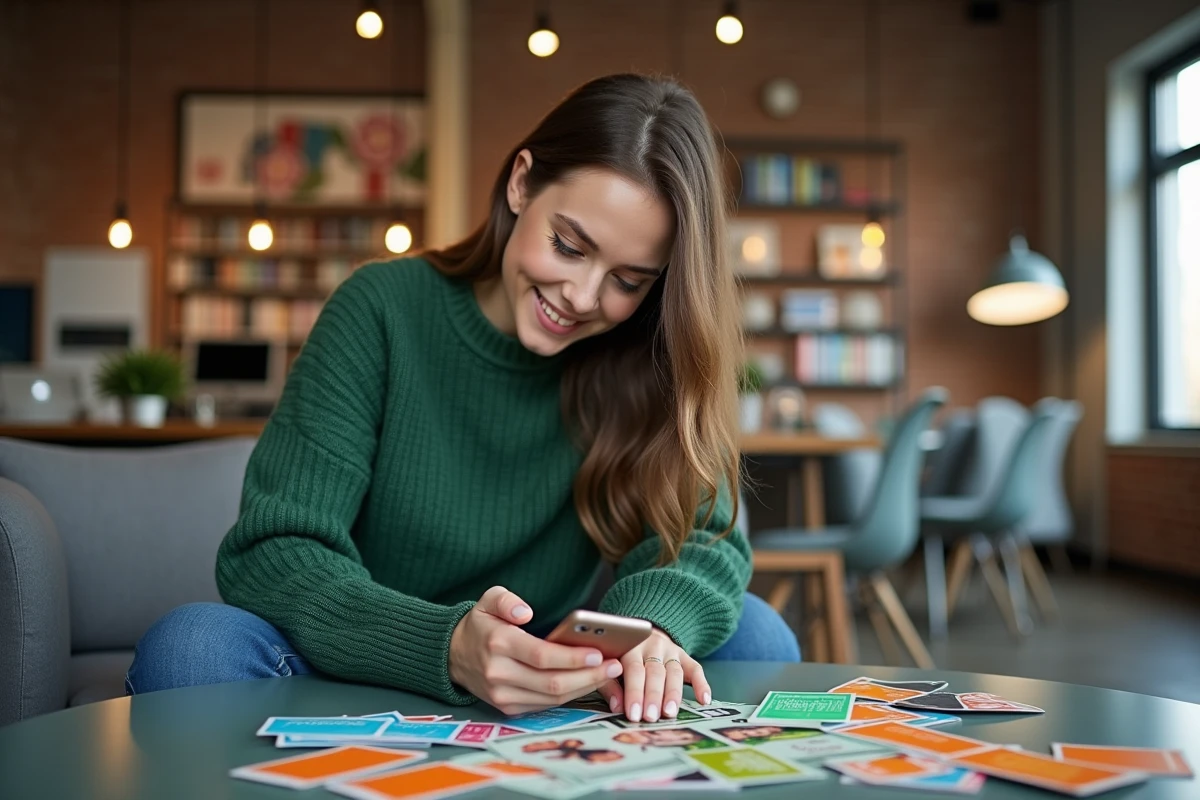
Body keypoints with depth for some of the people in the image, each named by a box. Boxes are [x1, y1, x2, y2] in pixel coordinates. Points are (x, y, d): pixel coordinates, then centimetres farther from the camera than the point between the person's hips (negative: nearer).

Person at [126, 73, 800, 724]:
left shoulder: (650, 359, -4)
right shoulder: (383, 311, -11)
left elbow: (705, 540, -9)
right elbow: (270, 556, -18)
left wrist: (651, 624, -35)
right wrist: (449, 648, -37)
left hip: (553, 709, 1)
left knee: (752, 632, -20)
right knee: (194, 645, -29)